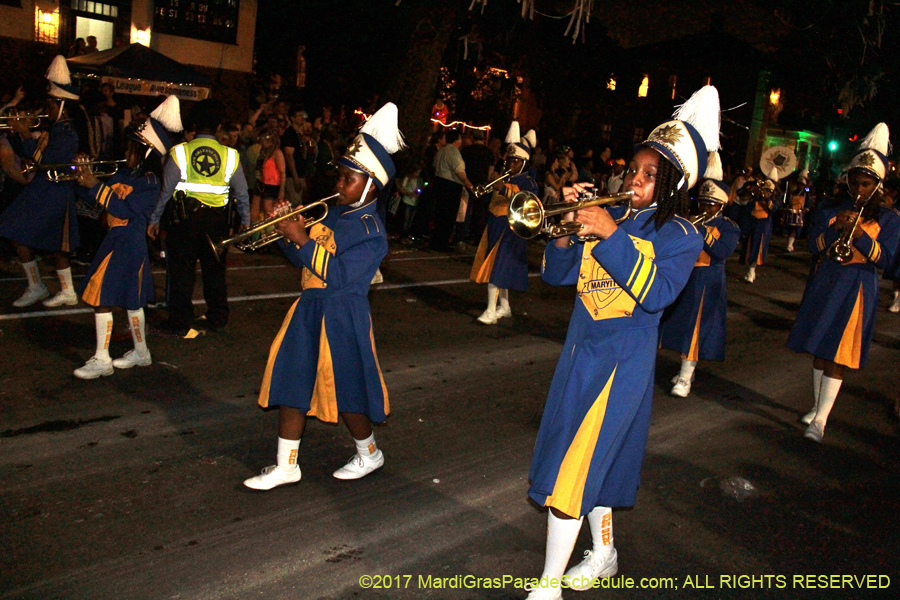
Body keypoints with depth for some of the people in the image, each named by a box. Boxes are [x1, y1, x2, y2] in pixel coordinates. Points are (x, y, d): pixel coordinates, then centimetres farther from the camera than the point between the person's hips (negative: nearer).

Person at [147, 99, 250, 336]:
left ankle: (180, 323, 11)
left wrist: (154, 219, 10)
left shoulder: (180, 152, -4)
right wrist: (245, 222, 20)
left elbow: (166, 190, -2)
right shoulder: (230, 155, 0)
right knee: (215, 269, 15)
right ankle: (218, 318, 25)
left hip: (186, 218, -2)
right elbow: (242, 194, 7)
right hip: (217, 220, 2)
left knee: (181, 271, 6)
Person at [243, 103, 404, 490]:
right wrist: (287, 233, -1)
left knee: (345, 392, 3)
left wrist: (303, 239, -21)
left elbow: (338, 275, -24)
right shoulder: (332, 214, 11)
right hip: (310, 309, 8)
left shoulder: (370, 230, -14)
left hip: (341, 317, -8)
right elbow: (305, 259, 16)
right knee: (291, 385, 10)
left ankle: (369, 454, 30)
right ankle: (286, 466, 23)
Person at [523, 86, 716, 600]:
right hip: (583, 346, 6)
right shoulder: (606, 214, 6)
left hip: (623, 359, -6)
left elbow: (657, 294, -23)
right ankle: (604, 554, 39)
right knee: (593, 455, 17)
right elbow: (558, 276, 4)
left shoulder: (680, 234, -7)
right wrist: (566, 228, -13)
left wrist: (612, 235, -27)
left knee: (574, 465, -6)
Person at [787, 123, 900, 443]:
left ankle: (820, 420, -7)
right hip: (824, 284, 4)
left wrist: (861, 234, -22)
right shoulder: (833, 209, 8)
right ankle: (817, 406, 26)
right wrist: (834, 228, -16)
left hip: (857, 290, -3)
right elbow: (813, 245, 1)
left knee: (837, 356, -8)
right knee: (818, 350, 10)